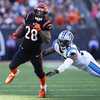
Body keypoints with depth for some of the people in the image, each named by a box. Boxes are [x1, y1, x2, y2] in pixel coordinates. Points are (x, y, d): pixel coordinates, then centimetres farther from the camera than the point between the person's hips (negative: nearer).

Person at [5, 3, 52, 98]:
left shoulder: (45, 24, -19)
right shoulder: (29, 17, -8)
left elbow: (48, 39, -28)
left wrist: (40, 30, -39)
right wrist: (17, 34, -2)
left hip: (36, 52, -3)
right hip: (24, 49, 3)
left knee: (39, 72, 4)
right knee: (12, 66, 8)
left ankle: (43, 88, 32)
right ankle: (13, 73, 46)